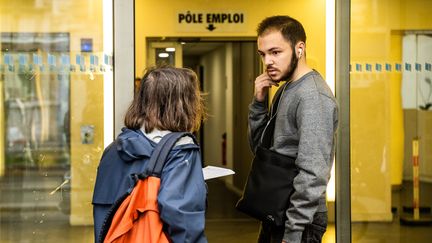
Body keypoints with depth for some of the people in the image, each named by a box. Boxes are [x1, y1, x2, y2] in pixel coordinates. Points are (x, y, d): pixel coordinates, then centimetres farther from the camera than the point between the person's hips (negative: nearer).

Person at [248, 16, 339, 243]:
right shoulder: (285, 90, 10)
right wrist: (259, 103, -1)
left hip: (299, 220, -9)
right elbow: (260, 148, 13)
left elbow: (313, 173, -24)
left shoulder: (312, 96, -19)